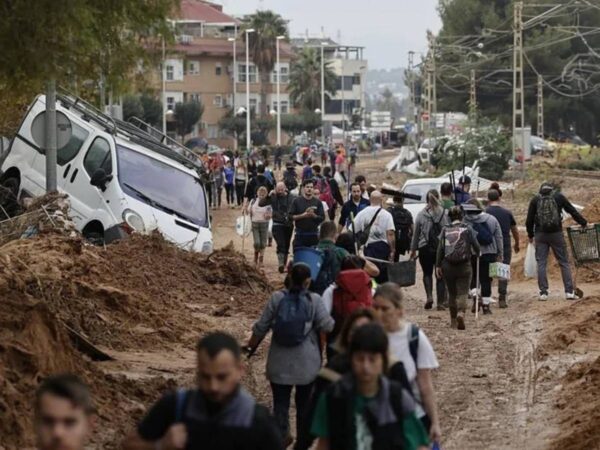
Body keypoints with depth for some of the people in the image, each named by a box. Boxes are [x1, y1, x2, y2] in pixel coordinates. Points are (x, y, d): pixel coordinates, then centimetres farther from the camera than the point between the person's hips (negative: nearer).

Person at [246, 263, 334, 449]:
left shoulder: (277, 298, -6)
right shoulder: (314, 300, -10)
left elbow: (261, 327, -2)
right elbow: (327, 326, -8)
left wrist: (251, 346, 15)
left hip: (280, 363, 0)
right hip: (306, 363, 0)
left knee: (280, 401, 7)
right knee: (304, 402, 15)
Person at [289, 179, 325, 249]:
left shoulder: (317, 202, 6)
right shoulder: (296, 201, 2)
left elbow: (322, 218, 1)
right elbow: (291, 216, -3)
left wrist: (313, 215, -16)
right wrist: (303, 215, -14)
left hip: (313, 235, 1)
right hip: (300, 234, -1)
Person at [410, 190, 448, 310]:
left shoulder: (421, 215, -2)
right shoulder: (445, 214, -5)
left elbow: (416, 233, 4)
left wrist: (413, 249, 13)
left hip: (425, 248, 0)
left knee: (427, 273, 14)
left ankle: (429, 296, -7)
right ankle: (441, 302, 6)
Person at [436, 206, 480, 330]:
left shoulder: (445, 230, 1)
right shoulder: (468, 229, -3)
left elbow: (440, 249, 0)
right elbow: (476, 247, -2)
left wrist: (438, 265, 5)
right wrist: (474, 254, 20)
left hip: (448, 266, 2)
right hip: (464, 266, -2)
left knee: (452, 293, 14)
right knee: (462, 292, -2)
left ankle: (453, 320, 20)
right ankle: (461, 313, -28)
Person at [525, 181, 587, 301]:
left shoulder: (535, 200, 6)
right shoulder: (559, 197, 4)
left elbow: (529, 220, 6)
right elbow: (572, 211, 8)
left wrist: (530, 235, 20)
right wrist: (584, 223, 20)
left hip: (540, 235, 1)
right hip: (556, 234, -1)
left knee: (541, 263, 6)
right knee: (564, 262, 5)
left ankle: (543, 292, 1)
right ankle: (569, 291, -2)